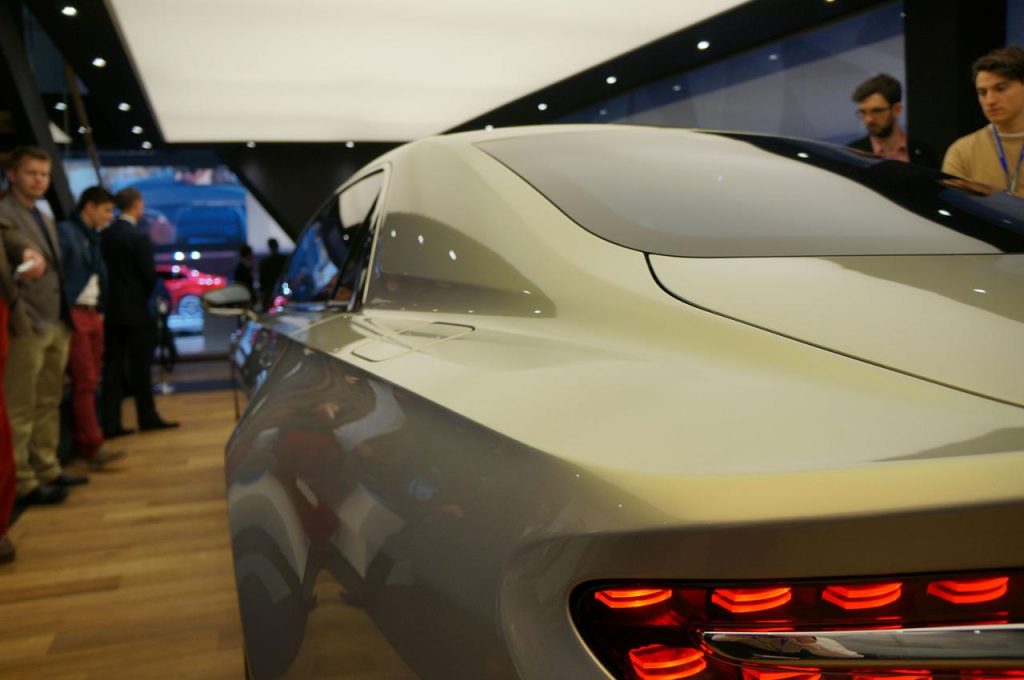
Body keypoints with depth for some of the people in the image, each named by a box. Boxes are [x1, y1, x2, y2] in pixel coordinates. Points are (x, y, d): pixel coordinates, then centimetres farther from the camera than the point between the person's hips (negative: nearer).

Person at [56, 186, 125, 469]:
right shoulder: (65, 232, -8)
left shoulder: (92, 238, 19)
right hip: (74, 315, -8)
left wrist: (100, 310, 11)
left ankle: (81, 441, 17)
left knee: (90, 381, 9)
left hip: (92, 314, 8)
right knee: (85, 381, -9)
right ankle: (92, 446, -7)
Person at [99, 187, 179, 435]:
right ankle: (147, 417, 17)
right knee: (140, 366, 6)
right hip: (135, 309, -5)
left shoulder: (104, 235, 4)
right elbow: (149, 275, -11)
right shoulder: (138, 236, -13)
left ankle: (110, 423, 6)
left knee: (112, 366, 7)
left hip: (110, 309, 5)